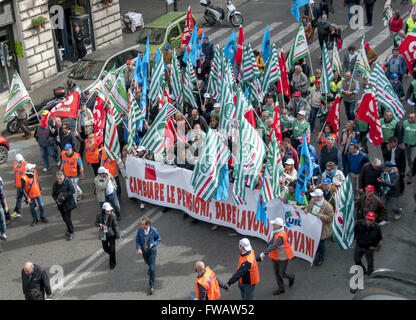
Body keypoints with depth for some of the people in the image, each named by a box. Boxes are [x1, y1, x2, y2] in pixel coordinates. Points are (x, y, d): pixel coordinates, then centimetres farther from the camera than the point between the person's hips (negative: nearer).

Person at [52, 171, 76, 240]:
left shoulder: (67, 182, -13)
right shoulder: (55, 184, 1)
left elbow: (73, 191, -15)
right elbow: (53, 194, 7)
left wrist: (65, 196, -22)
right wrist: (56, 200, -12)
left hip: (68, 203, -5)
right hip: (60, 204, 5)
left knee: (67, 218, -9)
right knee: (64, 218, 15)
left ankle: (71, 233, 3)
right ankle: (69, 229, 36)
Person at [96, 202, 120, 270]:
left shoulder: (112, 215, -16)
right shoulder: (99, 215, -12)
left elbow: (115, 226, -9)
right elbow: (96, 223, 1)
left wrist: (118, 236, -7)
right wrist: (99, 225, -24)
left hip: (111, 234, -2)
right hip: (104, 234, 2)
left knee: (112, 249, -2)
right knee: (105, 249, 15)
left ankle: (112, 263, 18)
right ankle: (112, 254, 48)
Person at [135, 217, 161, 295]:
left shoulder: (154, 230, -27)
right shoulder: (140, 230, -21)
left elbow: (159, 239, -8)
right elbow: (137, 240, -8)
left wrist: (153, 244, -27)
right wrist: (138, 248, -26)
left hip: (152, 251, -3)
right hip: (143, 250, 3)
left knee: (152, 269, -7)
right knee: (147, 262, 31)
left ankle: (151, 286, 6)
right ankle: (150, 267, 69)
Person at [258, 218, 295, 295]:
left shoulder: (281, 236, -33)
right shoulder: (276, 232, -3)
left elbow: (273, 246, -43)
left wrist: (264, 253, -49)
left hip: (283, 258, -8)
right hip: (276, 257, 8)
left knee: (282, 274, 7)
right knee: (276, 273, 13)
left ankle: (291, 277, 38)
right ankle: (281, 288, 27)